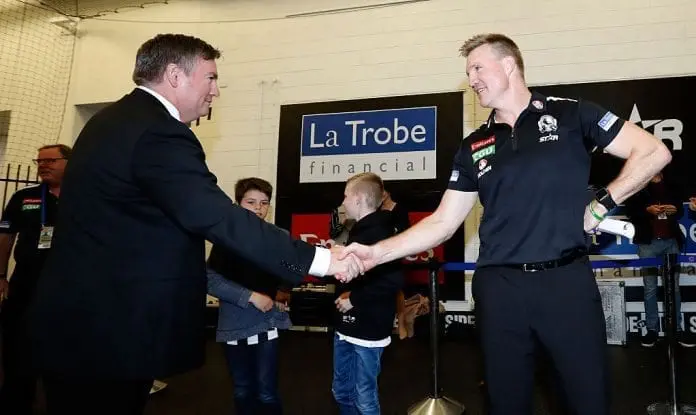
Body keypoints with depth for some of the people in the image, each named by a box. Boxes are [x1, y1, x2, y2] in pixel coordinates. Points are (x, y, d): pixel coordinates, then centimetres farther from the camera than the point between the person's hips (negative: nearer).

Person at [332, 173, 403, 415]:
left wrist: (354, 299, -21)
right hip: (346, 328, 9)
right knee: (341, 392, 20)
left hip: (368, 331, -9)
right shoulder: (358, 231, 12)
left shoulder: (380, 233, -18)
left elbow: (393, 281, -30)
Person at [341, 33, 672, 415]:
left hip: (566, 280, -2)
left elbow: (653, 153, 4)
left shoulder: (570, 114, 3)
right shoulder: (474, 147, 10)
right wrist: (378, 252, -3)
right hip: (499, 288, 3)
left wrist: (601, 205, -5)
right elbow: (442, 223, 7)